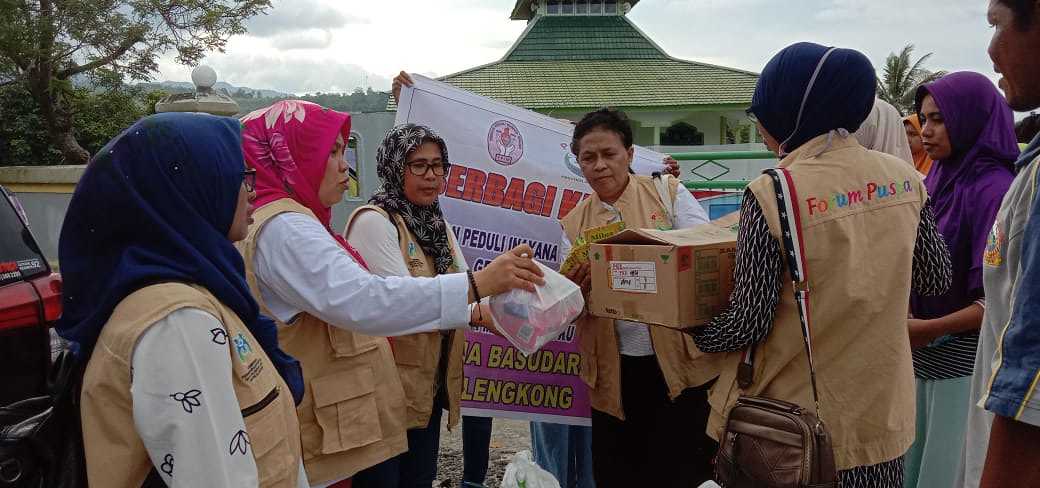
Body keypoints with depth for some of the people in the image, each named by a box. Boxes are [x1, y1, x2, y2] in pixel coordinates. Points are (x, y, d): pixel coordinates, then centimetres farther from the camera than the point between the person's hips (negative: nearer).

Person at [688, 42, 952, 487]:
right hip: (884, 417, 5)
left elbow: (747, 324, -17)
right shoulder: (903, 178, -3)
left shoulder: (773, 194, -19)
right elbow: (935, 278, 10)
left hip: (798, 432, -4)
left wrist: (684, 329, 1)